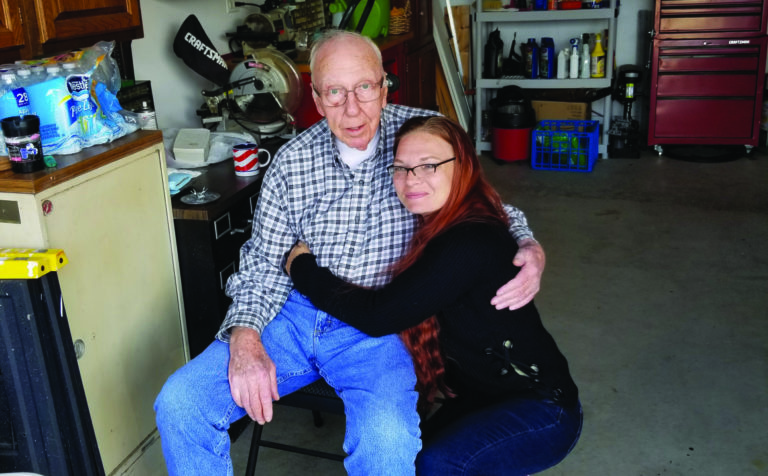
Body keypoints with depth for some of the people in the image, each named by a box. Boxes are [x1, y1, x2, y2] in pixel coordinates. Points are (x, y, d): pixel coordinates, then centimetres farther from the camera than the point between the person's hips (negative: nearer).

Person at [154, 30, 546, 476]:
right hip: (295, 312, 3)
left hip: (380, 326, -3)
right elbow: (265, 263, 6)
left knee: (387, 440, -33)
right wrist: (244, 337, -13)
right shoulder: (291, 162, 2)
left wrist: (530, 250, -14)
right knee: (179, 403, -12)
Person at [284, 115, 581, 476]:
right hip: (485, 393, 8)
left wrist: (302, 269, -16)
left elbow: (378, 316, -29)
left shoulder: (470, 244, -29)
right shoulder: (441, 226, -1)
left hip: (542, 411, -8)